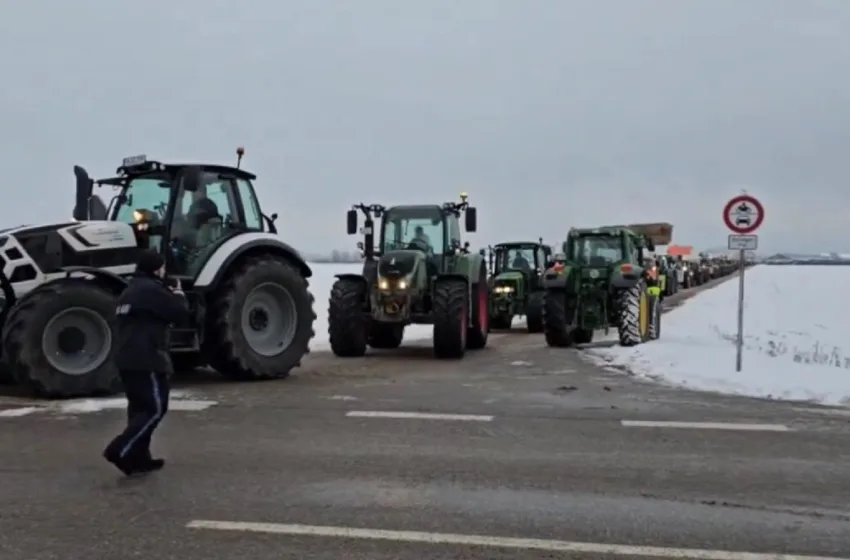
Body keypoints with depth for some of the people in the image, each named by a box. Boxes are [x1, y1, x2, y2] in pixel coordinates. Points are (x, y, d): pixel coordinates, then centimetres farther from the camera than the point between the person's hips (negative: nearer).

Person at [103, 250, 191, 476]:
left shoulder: (130, 291, 20)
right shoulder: (151, 289, -11)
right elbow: (180, 314, -11)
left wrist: (170, 296, 22)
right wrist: (179, 296, 11)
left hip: (127, 359, 10)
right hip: (146, 360, -10)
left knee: (141, 408, 13)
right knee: (155, 409, -6)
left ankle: (138, 458, 15)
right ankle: (120, 450, -14)